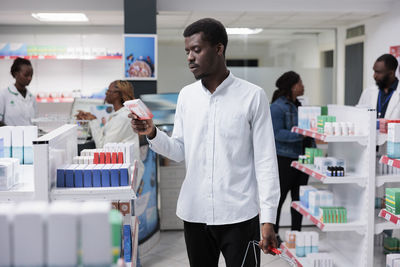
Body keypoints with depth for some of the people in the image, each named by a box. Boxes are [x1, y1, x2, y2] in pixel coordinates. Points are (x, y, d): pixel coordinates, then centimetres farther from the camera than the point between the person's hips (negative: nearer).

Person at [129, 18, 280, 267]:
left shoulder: (252, 96, -6)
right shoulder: (186, 95, 6)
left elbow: (265, 160, -7)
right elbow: (180, 151, 10)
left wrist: (268, 219, -11)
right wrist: (152, 134, -9)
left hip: (239, 216, -4)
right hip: (194, 213, 4)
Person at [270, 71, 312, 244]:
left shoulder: (298, 105, 14)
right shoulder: (278, 107, -12)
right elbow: (277, 133, -18)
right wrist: (299, 134, -25)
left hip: (301, 157, 8)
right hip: (284, 158, -8)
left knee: (299, 197, 11)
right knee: (279, 196, 2)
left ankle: (296, 232, 22)